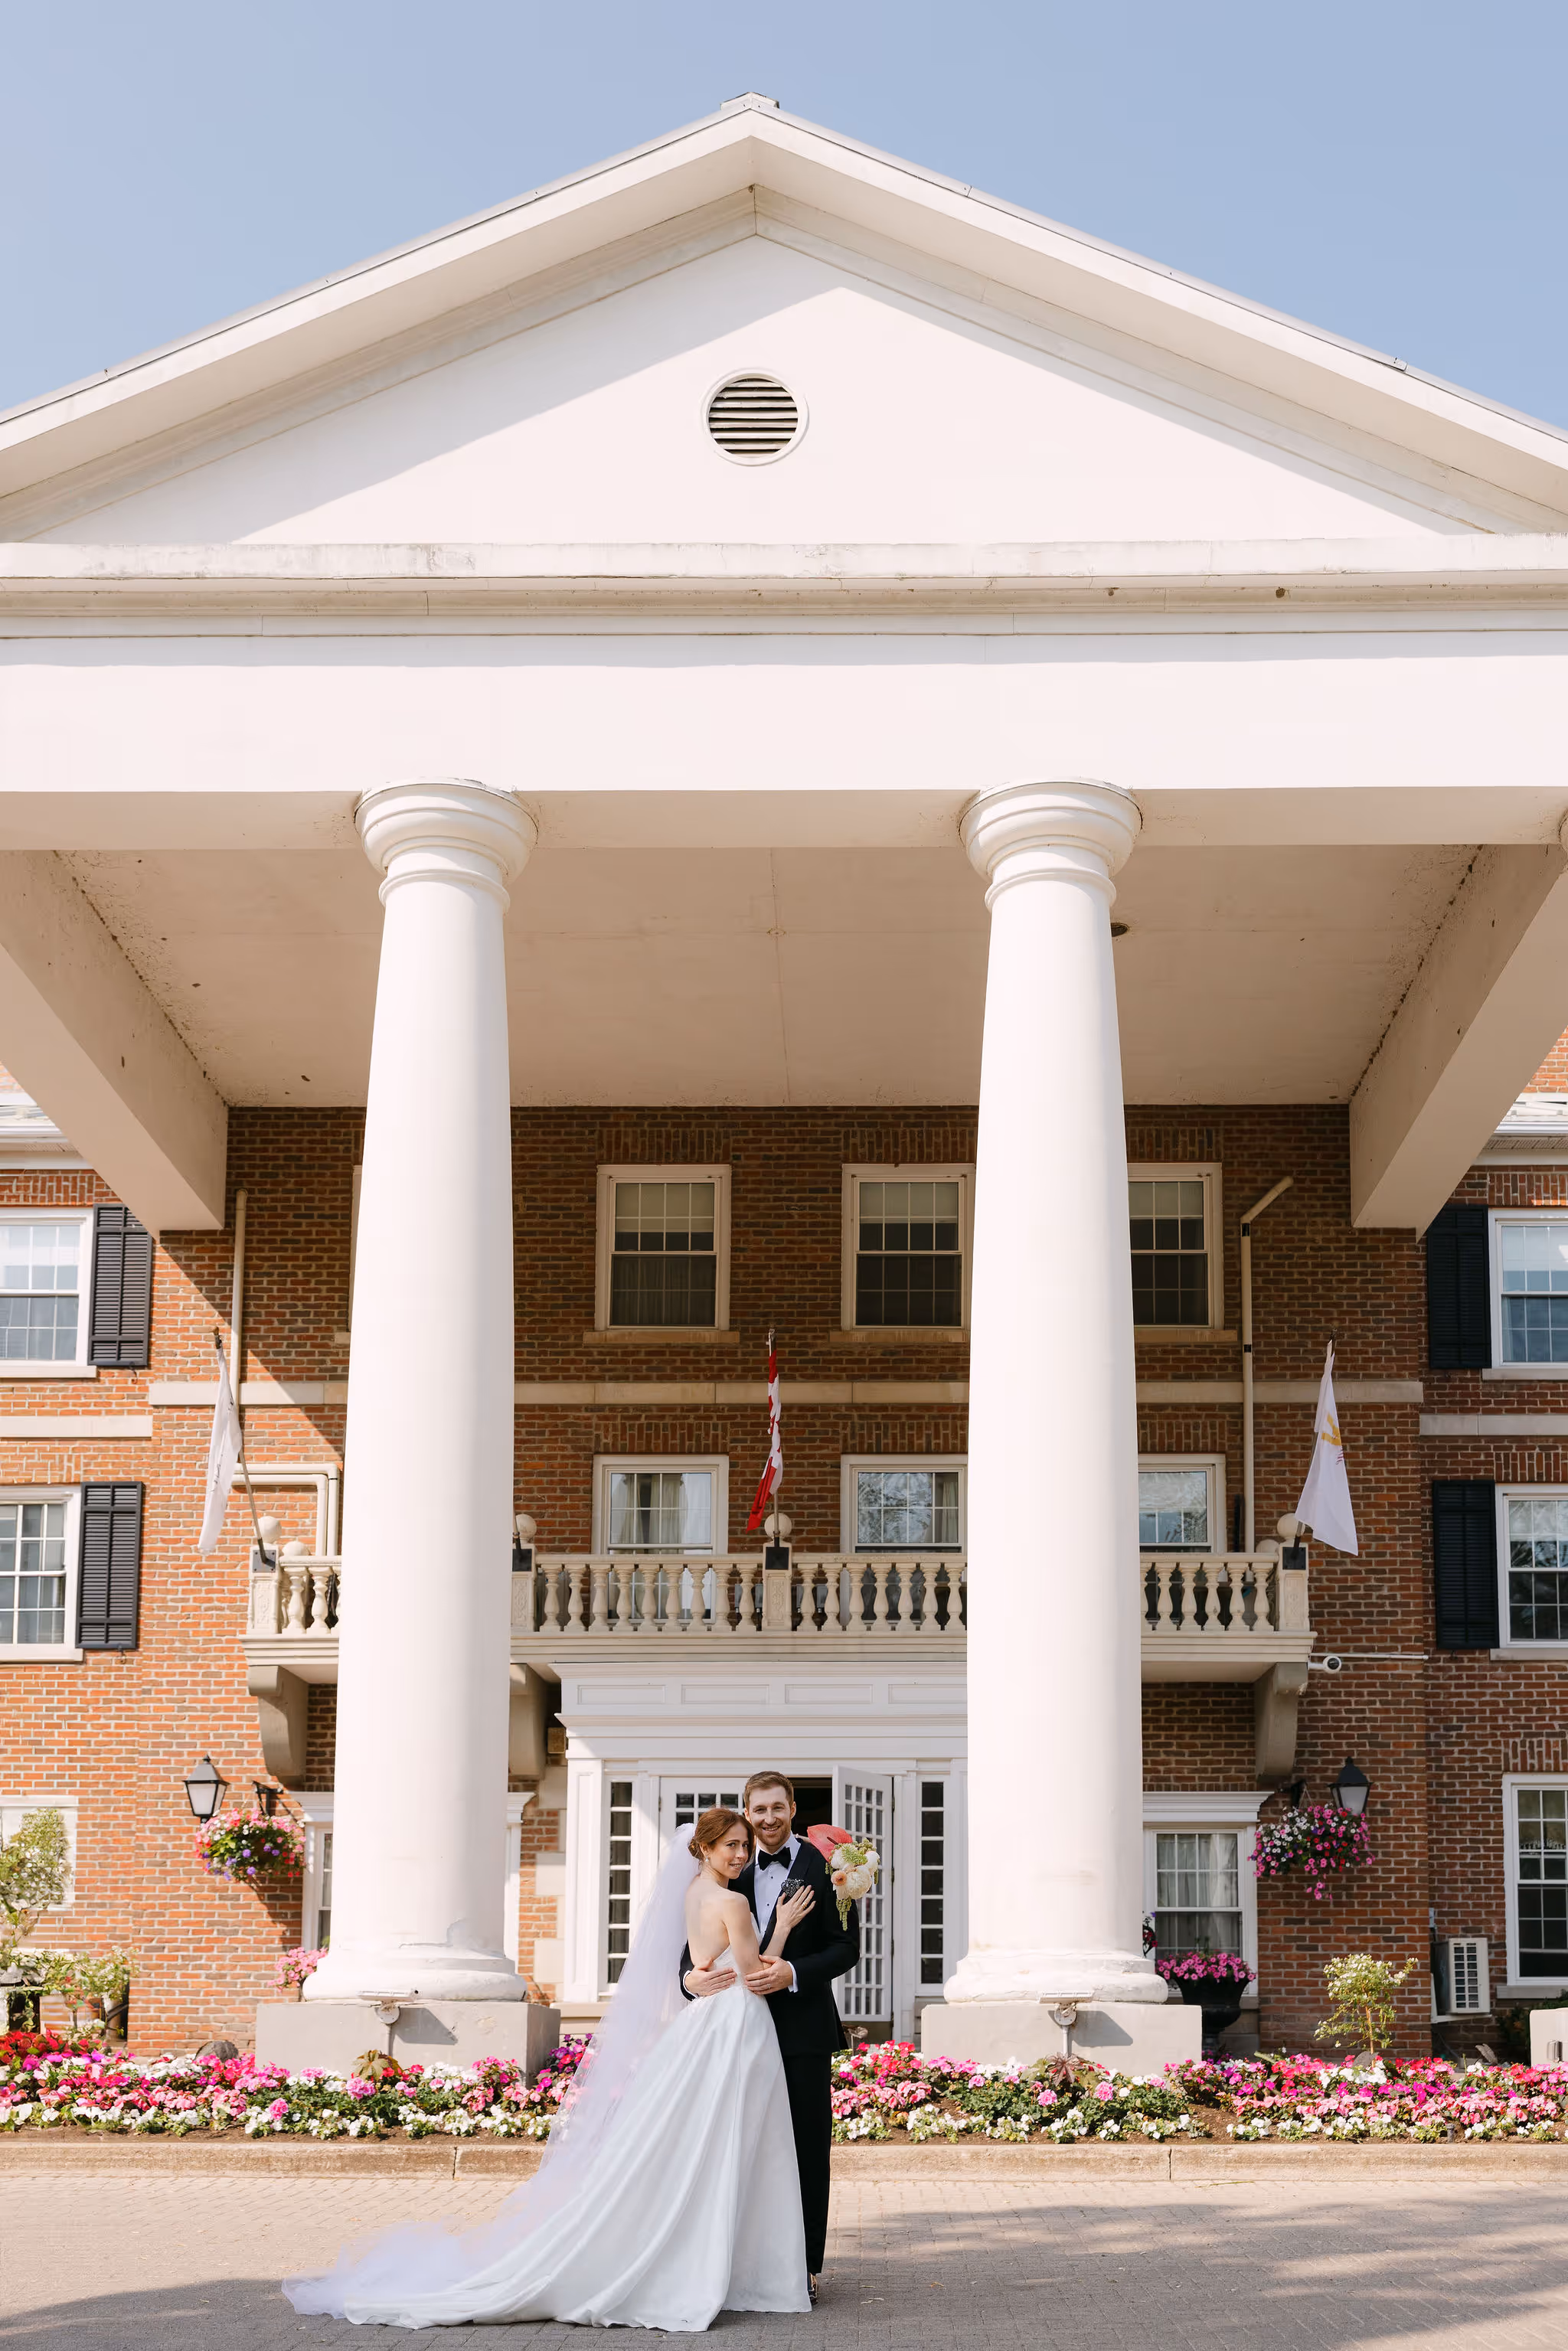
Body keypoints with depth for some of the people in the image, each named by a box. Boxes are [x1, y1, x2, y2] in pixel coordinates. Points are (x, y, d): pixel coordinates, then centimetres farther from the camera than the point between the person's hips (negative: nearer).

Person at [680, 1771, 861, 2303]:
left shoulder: (823, 1866, -2)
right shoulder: (735, 1871, 10)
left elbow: (846, 1946, -6)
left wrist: (793, 1973, -20)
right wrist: (691, 1976, -14)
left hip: (804, 2028, -4)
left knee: (808, 2148, 1)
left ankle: (806, 2266, 7)